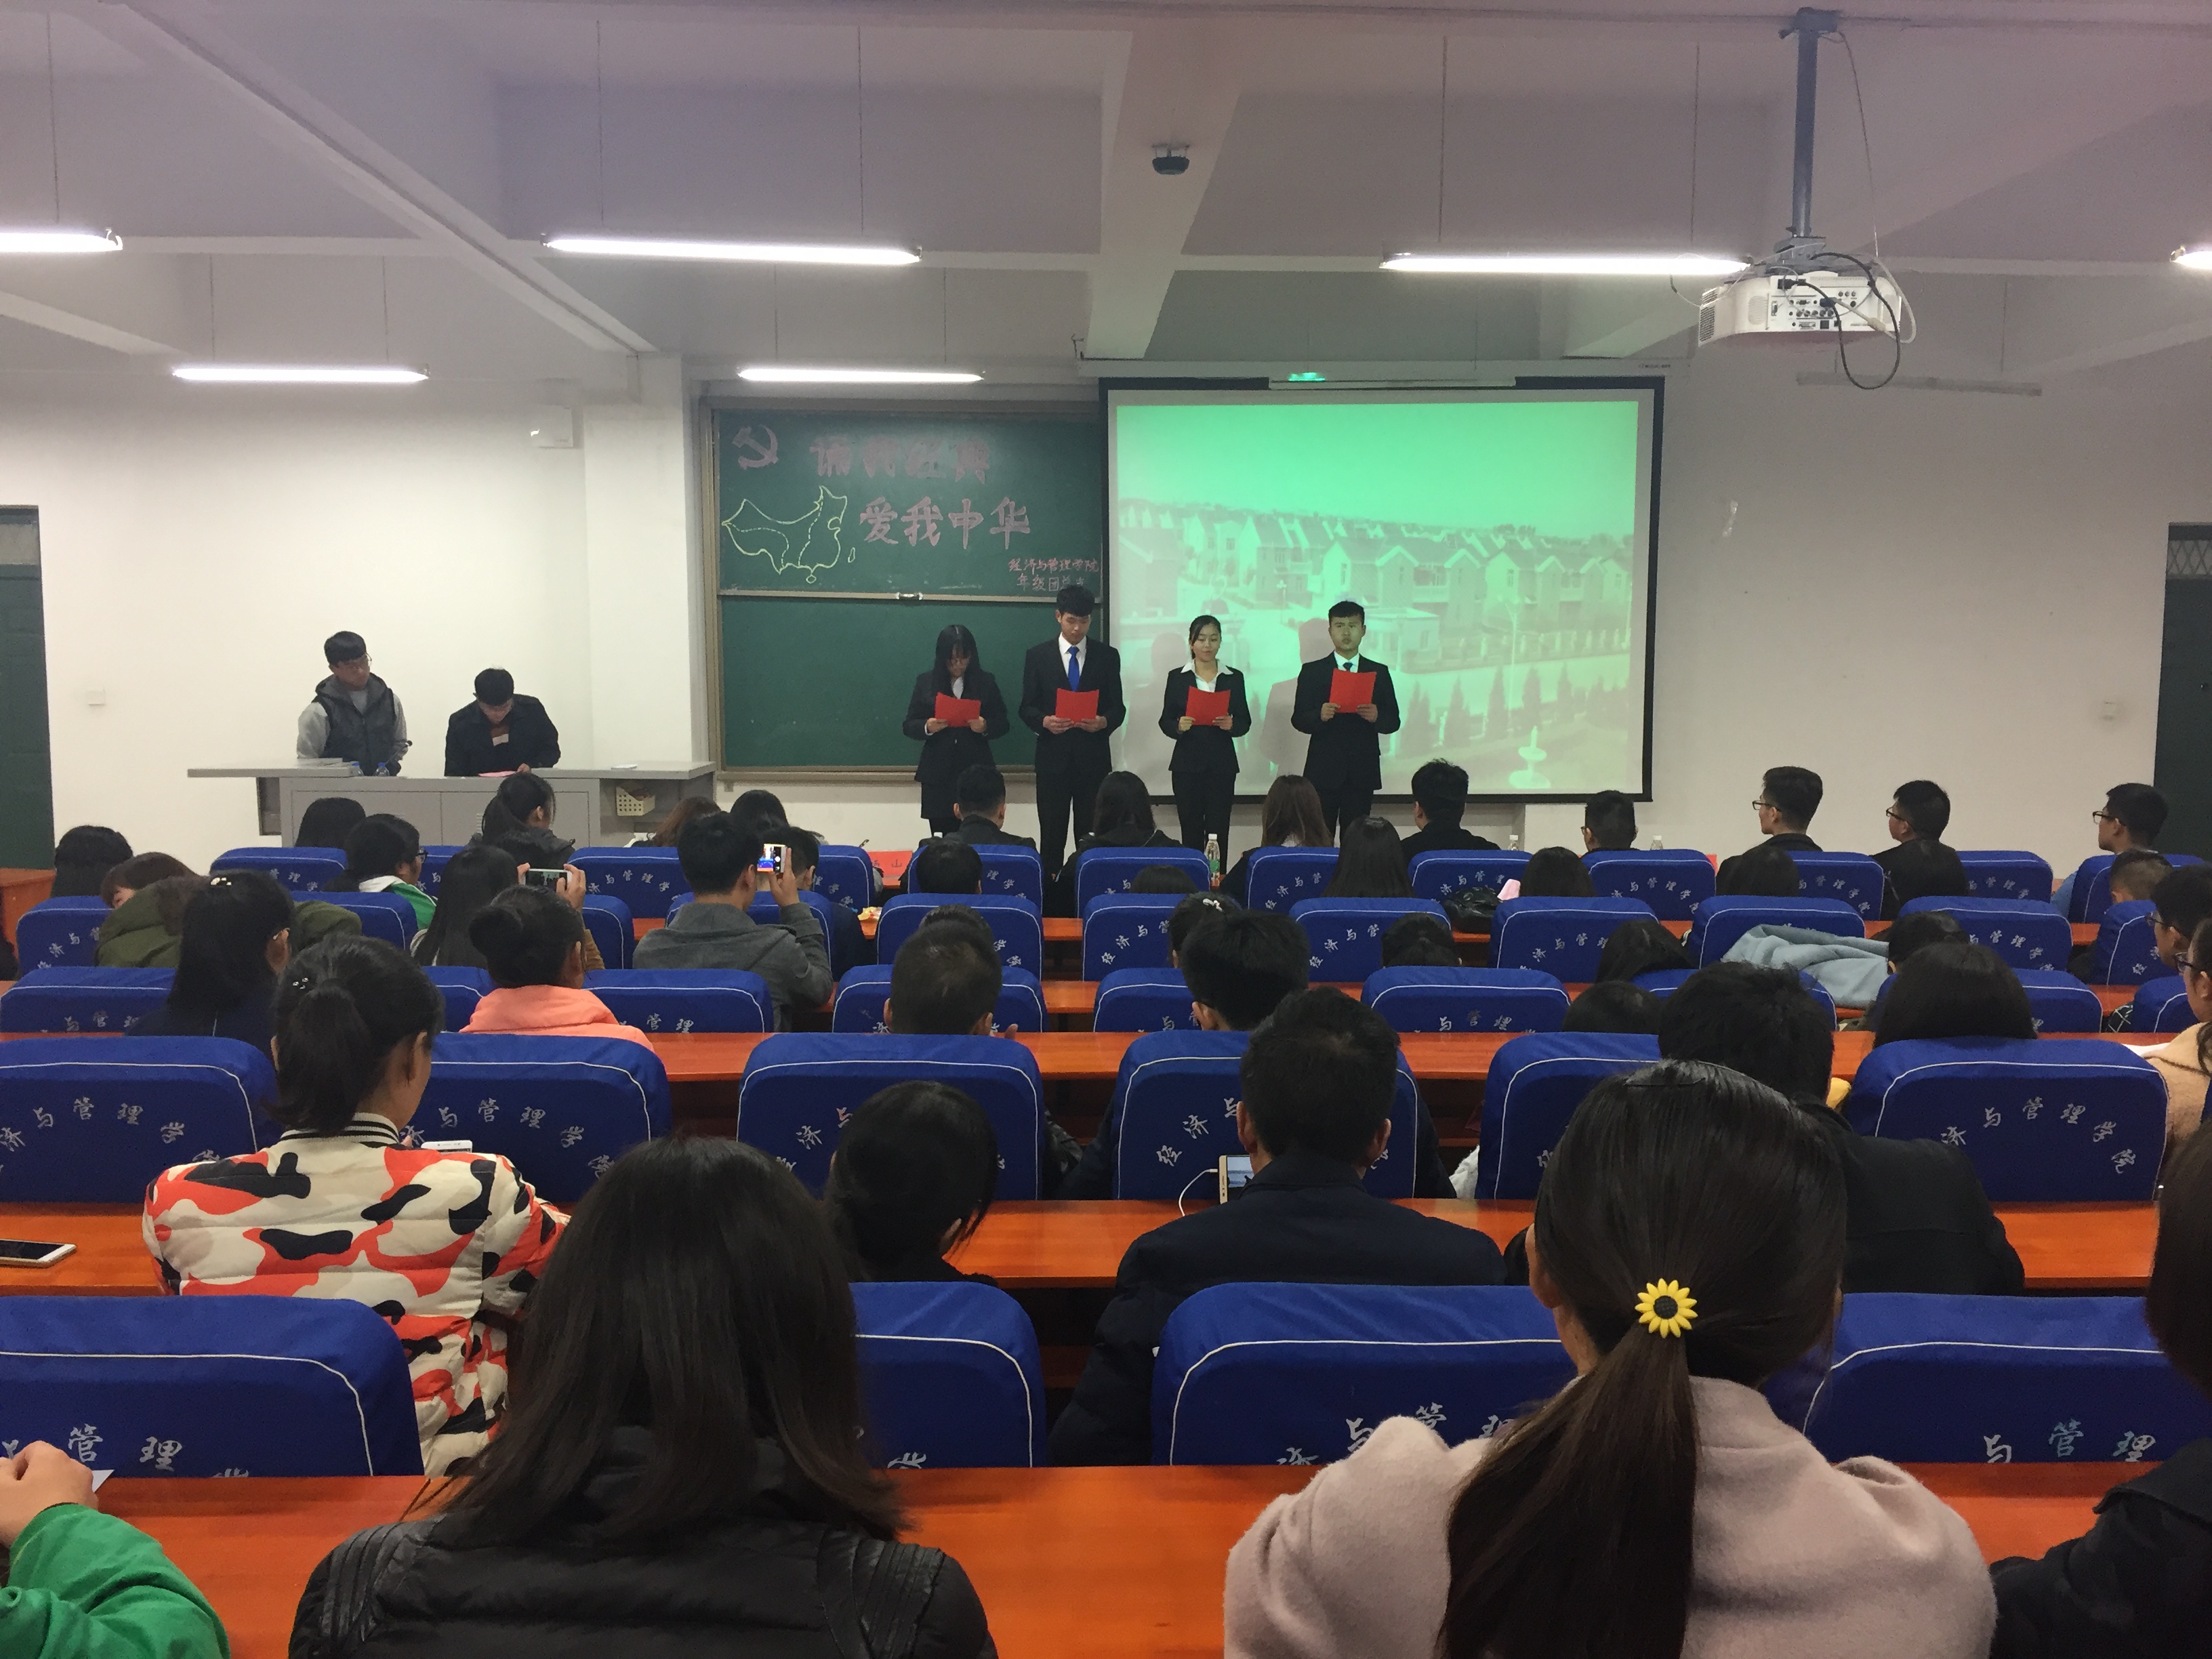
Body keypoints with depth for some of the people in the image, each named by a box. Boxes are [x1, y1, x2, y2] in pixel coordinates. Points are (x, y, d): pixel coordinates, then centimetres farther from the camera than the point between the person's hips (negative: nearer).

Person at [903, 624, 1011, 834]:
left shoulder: (986, 683, 6)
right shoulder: (925, 682, 6)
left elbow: (1002, 724, 7)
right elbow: (909, 726, 6)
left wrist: (985, 727, -15)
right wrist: (927, 727, -15)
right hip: (938, 774, 1)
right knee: (942, 839, -2)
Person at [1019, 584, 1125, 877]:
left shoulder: (1107, 656, 6)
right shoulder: (1037, 656, 5)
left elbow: (1118, 707, 6)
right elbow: (1027, 708, 5)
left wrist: (1104, 721, -16)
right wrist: (1044, 721, -17)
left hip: (1093, 758, 0)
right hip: (1053, 757, 0)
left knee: (1091, 836, 2)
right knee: (1051, 836, 3)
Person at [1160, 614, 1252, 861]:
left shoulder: (1234, 678, 7)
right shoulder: (1177, 677, 4)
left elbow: (1245, 721, 7)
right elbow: (1165, 721, 4)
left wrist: (1231, 725, -15)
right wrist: (1178, 726, -18)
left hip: (1222, 766, 0)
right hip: (1187, 765, 0)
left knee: (1218, 832, -3)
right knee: (1191, 832, -1)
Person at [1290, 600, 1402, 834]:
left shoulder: (1379, 673, 10)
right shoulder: (1312, 672, 6)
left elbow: (1393, 721, 8)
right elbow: (1298, 720, 1)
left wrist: (1377, 717, -14)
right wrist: (1320, 715, -19)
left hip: (1363, 770, 2)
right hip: (1323, 770, -1)